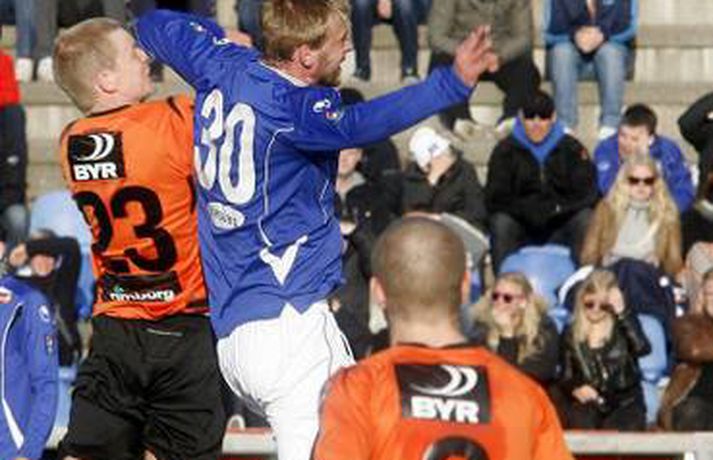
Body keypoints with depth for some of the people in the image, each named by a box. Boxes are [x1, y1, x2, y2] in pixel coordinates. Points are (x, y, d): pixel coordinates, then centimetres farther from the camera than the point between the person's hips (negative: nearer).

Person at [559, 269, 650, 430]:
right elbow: (566, 376, 13)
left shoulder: (625, 326, 8)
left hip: (624, 403, -1)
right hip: (588, 402, 1)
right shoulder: (571, 334, 13)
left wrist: (622, 312, -13)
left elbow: (642, 348, -13)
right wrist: (575, 389, -11)